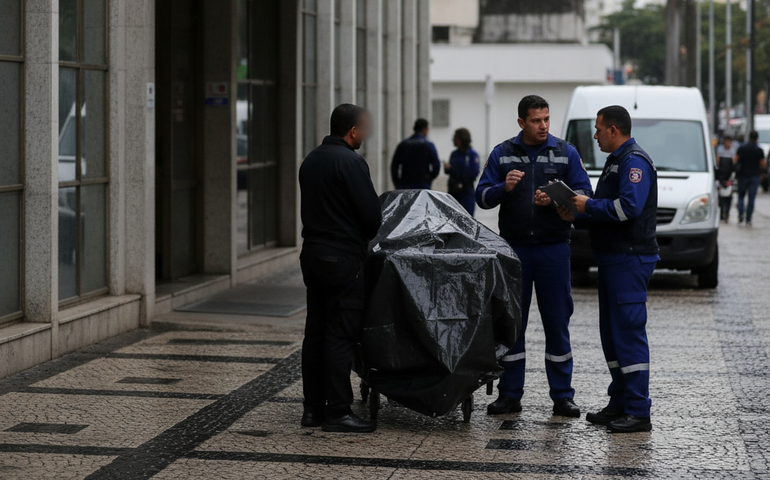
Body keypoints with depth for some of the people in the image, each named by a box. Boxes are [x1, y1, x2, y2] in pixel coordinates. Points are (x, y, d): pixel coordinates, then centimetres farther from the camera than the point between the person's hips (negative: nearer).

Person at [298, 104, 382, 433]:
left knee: (315, 332, 12)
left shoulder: (311, 160, 13)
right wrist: (366, 235, 5)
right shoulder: (350, 162, -14)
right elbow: (371, 214, -15)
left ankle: (313, 408, 16)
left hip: (312, 254, 9)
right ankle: (337, 412, -5)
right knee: (341, 335, -6)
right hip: (343, 258, -9)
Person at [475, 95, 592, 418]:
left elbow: (584, 194, 3)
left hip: (553, 248, -1)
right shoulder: (502, 154, 8)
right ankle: (510, 394, 11)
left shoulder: (566, 153, 6)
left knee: (557, 321, 1)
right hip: (513, 247, 1)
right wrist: (504, 188, -16)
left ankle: (562, 395, 7)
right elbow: (482, 196, 4)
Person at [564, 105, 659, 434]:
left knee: (629, 332, -10)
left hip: (630, 259, -11)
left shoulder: (634, 161, -12)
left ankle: (638, 412, -9)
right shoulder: (616, 161, 21)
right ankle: (620, 403, 20)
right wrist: (577, 214, 7)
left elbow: (629, 207, -25)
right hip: (613, 259, 11)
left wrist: (589, 206, -15)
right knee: (612, 332, 14)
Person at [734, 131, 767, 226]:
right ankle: (748, 220, 0)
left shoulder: (741, 148, 0)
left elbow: (735, 161, -1)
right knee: (751, 198, 2)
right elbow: (763, 165, -5)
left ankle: (741, 214, -9)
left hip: (743, 175, 1)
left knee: (741, 195, 13)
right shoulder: (759, 150, -5)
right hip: (755, 176, -1)